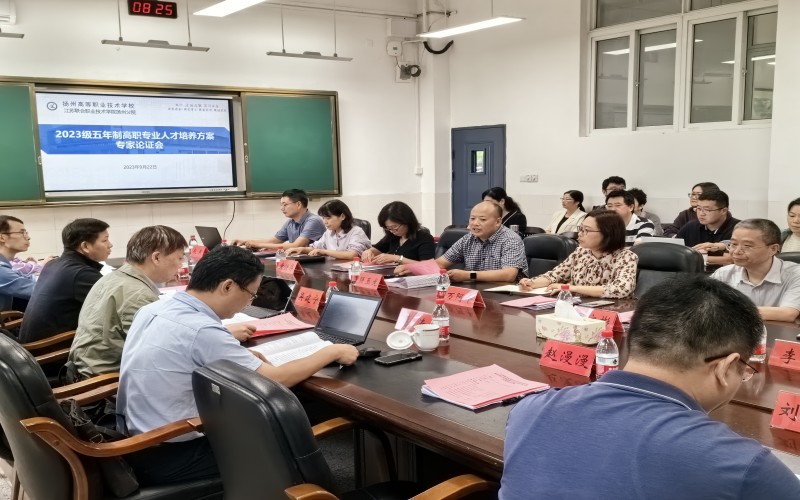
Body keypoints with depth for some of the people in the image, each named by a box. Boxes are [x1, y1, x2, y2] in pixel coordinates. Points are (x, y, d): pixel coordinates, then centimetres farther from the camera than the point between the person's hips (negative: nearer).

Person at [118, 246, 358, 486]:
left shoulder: (153, 308, 0)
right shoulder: (201, 330, -26)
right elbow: (275, 380, -19)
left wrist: (239, 356, 6)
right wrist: (332, 352, -7)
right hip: (165, 458, -8)